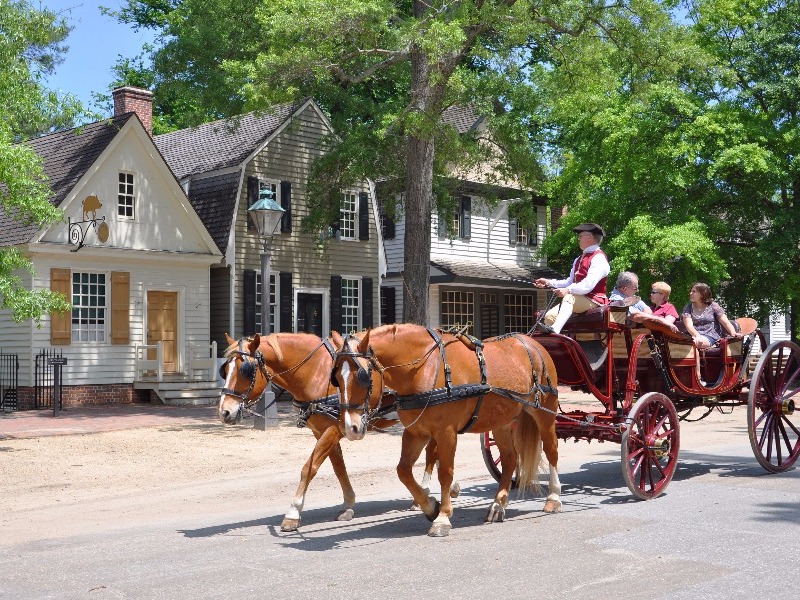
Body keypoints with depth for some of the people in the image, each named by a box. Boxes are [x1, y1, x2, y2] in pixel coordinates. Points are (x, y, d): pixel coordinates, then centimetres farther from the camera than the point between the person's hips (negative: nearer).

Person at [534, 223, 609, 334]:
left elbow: (588, 285, -20)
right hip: (578, 299, 9)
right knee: (550, 316, -10)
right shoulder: (579, 259, 21)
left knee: (569, 298, -37)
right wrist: (549, 282, 12)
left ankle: (555, 330, -57)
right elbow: (570, 281, 20)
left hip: (593, 300, -9)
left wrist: (568, 290, -28)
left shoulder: (598, 258, -8)